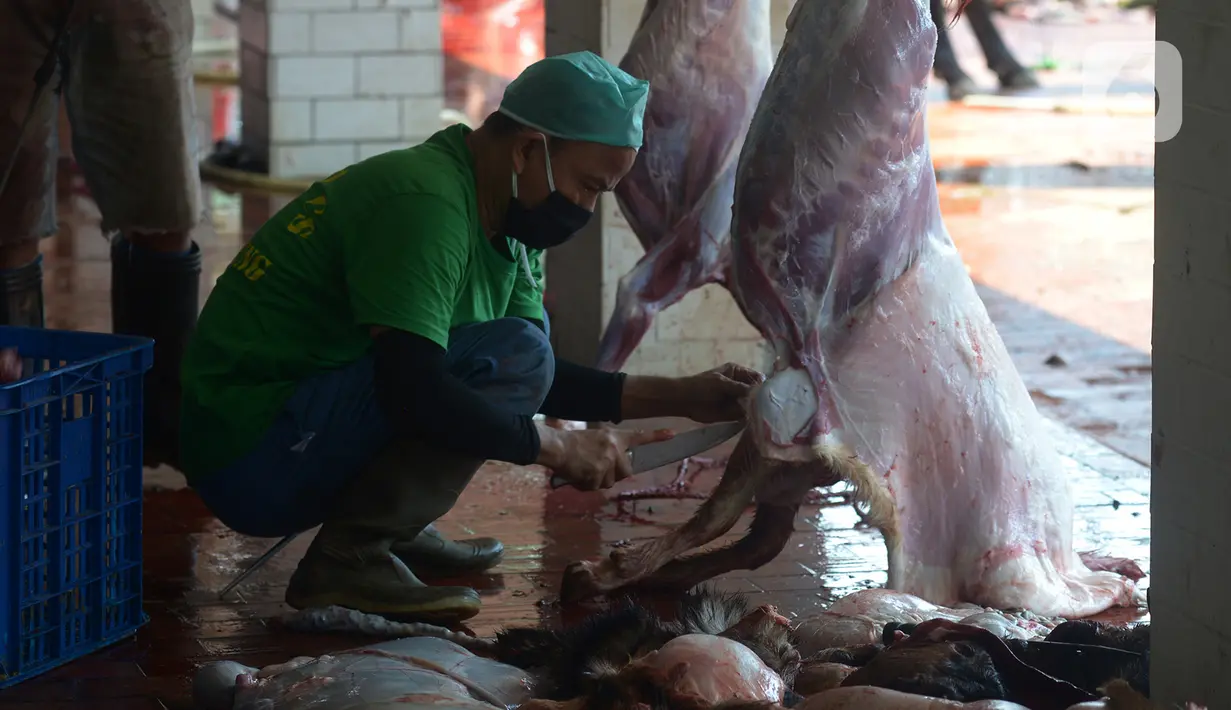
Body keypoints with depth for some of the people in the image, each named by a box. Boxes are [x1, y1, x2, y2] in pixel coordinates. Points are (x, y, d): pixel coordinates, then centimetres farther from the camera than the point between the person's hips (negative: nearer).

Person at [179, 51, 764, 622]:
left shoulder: (509, 223, 11)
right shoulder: (425, 203, -21)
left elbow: (545, 379, 18)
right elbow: (411, 389, -29)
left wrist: (679, 398, 9)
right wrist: (559, 449, -20)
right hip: (250, 462, -10)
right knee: (511, 356, -21)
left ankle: (396, 531, 7)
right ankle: (348, 557, -19)